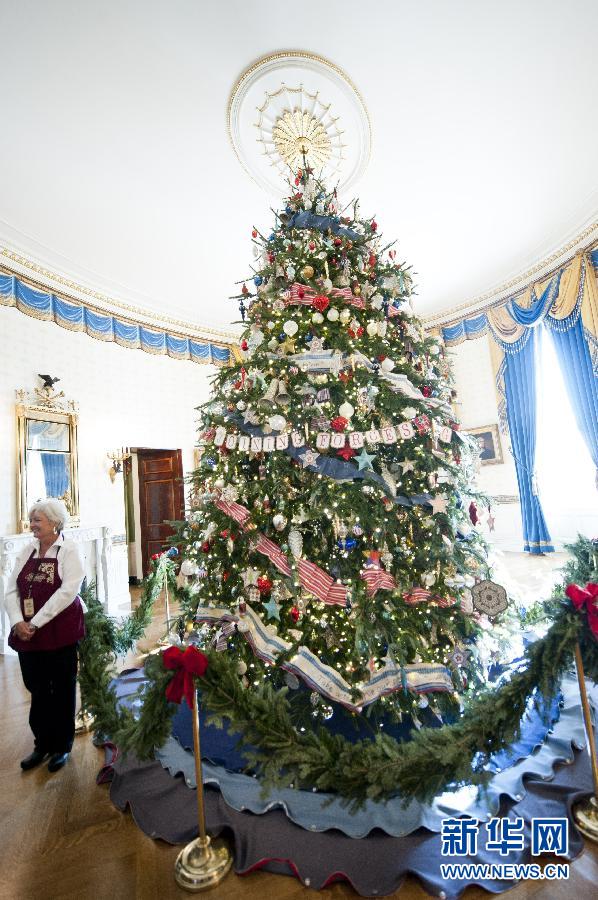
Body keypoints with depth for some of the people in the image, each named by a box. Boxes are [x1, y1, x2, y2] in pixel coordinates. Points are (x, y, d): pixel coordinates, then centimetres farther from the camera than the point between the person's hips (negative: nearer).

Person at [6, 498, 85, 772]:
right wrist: (17, 622, -10)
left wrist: (35, 623, -17)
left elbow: (68, 591, -18)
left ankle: (62, 747, 30)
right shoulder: (26, 552, 7)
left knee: (62, 690, 9)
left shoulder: (69, 551, -11)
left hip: (60, 632, -4)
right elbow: (12, 591, 4)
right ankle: (42, 744, 37)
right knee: (37, 690, 16)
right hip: (26, 634, 5)